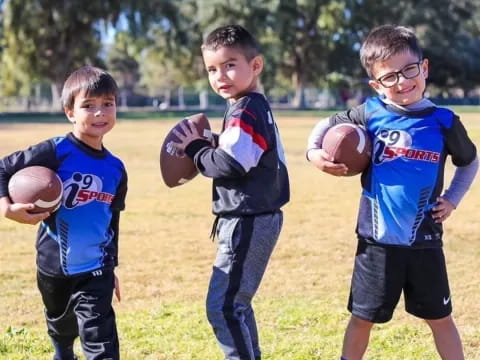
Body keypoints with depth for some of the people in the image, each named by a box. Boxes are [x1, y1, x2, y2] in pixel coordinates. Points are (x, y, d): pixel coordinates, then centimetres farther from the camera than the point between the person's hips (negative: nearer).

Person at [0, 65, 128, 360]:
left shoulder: (116, 169, 0)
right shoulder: (57, 152, -16)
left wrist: (112, 265, 16)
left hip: (95, 269, 1)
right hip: (54, 266, -1)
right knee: (62, 329, 23)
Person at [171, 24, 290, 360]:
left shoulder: (245, 111, -17)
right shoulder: (256, 107, 15)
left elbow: (228, 166, -25)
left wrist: (196, 148, -9)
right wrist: (208, 146, 3)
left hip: (248, 223, -11)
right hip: (254, 219, 11)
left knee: (222, 306, -8)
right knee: (235, 304, 19)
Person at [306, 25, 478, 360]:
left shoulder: (443, 122, -4)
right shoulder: (370, 114, -7)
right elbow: (327, 124, 9)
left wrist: (452, 199, 4)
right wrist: (314, 152, -9)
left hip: (424, 241, 1)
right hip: (377, 240, 0)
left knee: (440, 318, 12)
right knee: (363, 317, 12)